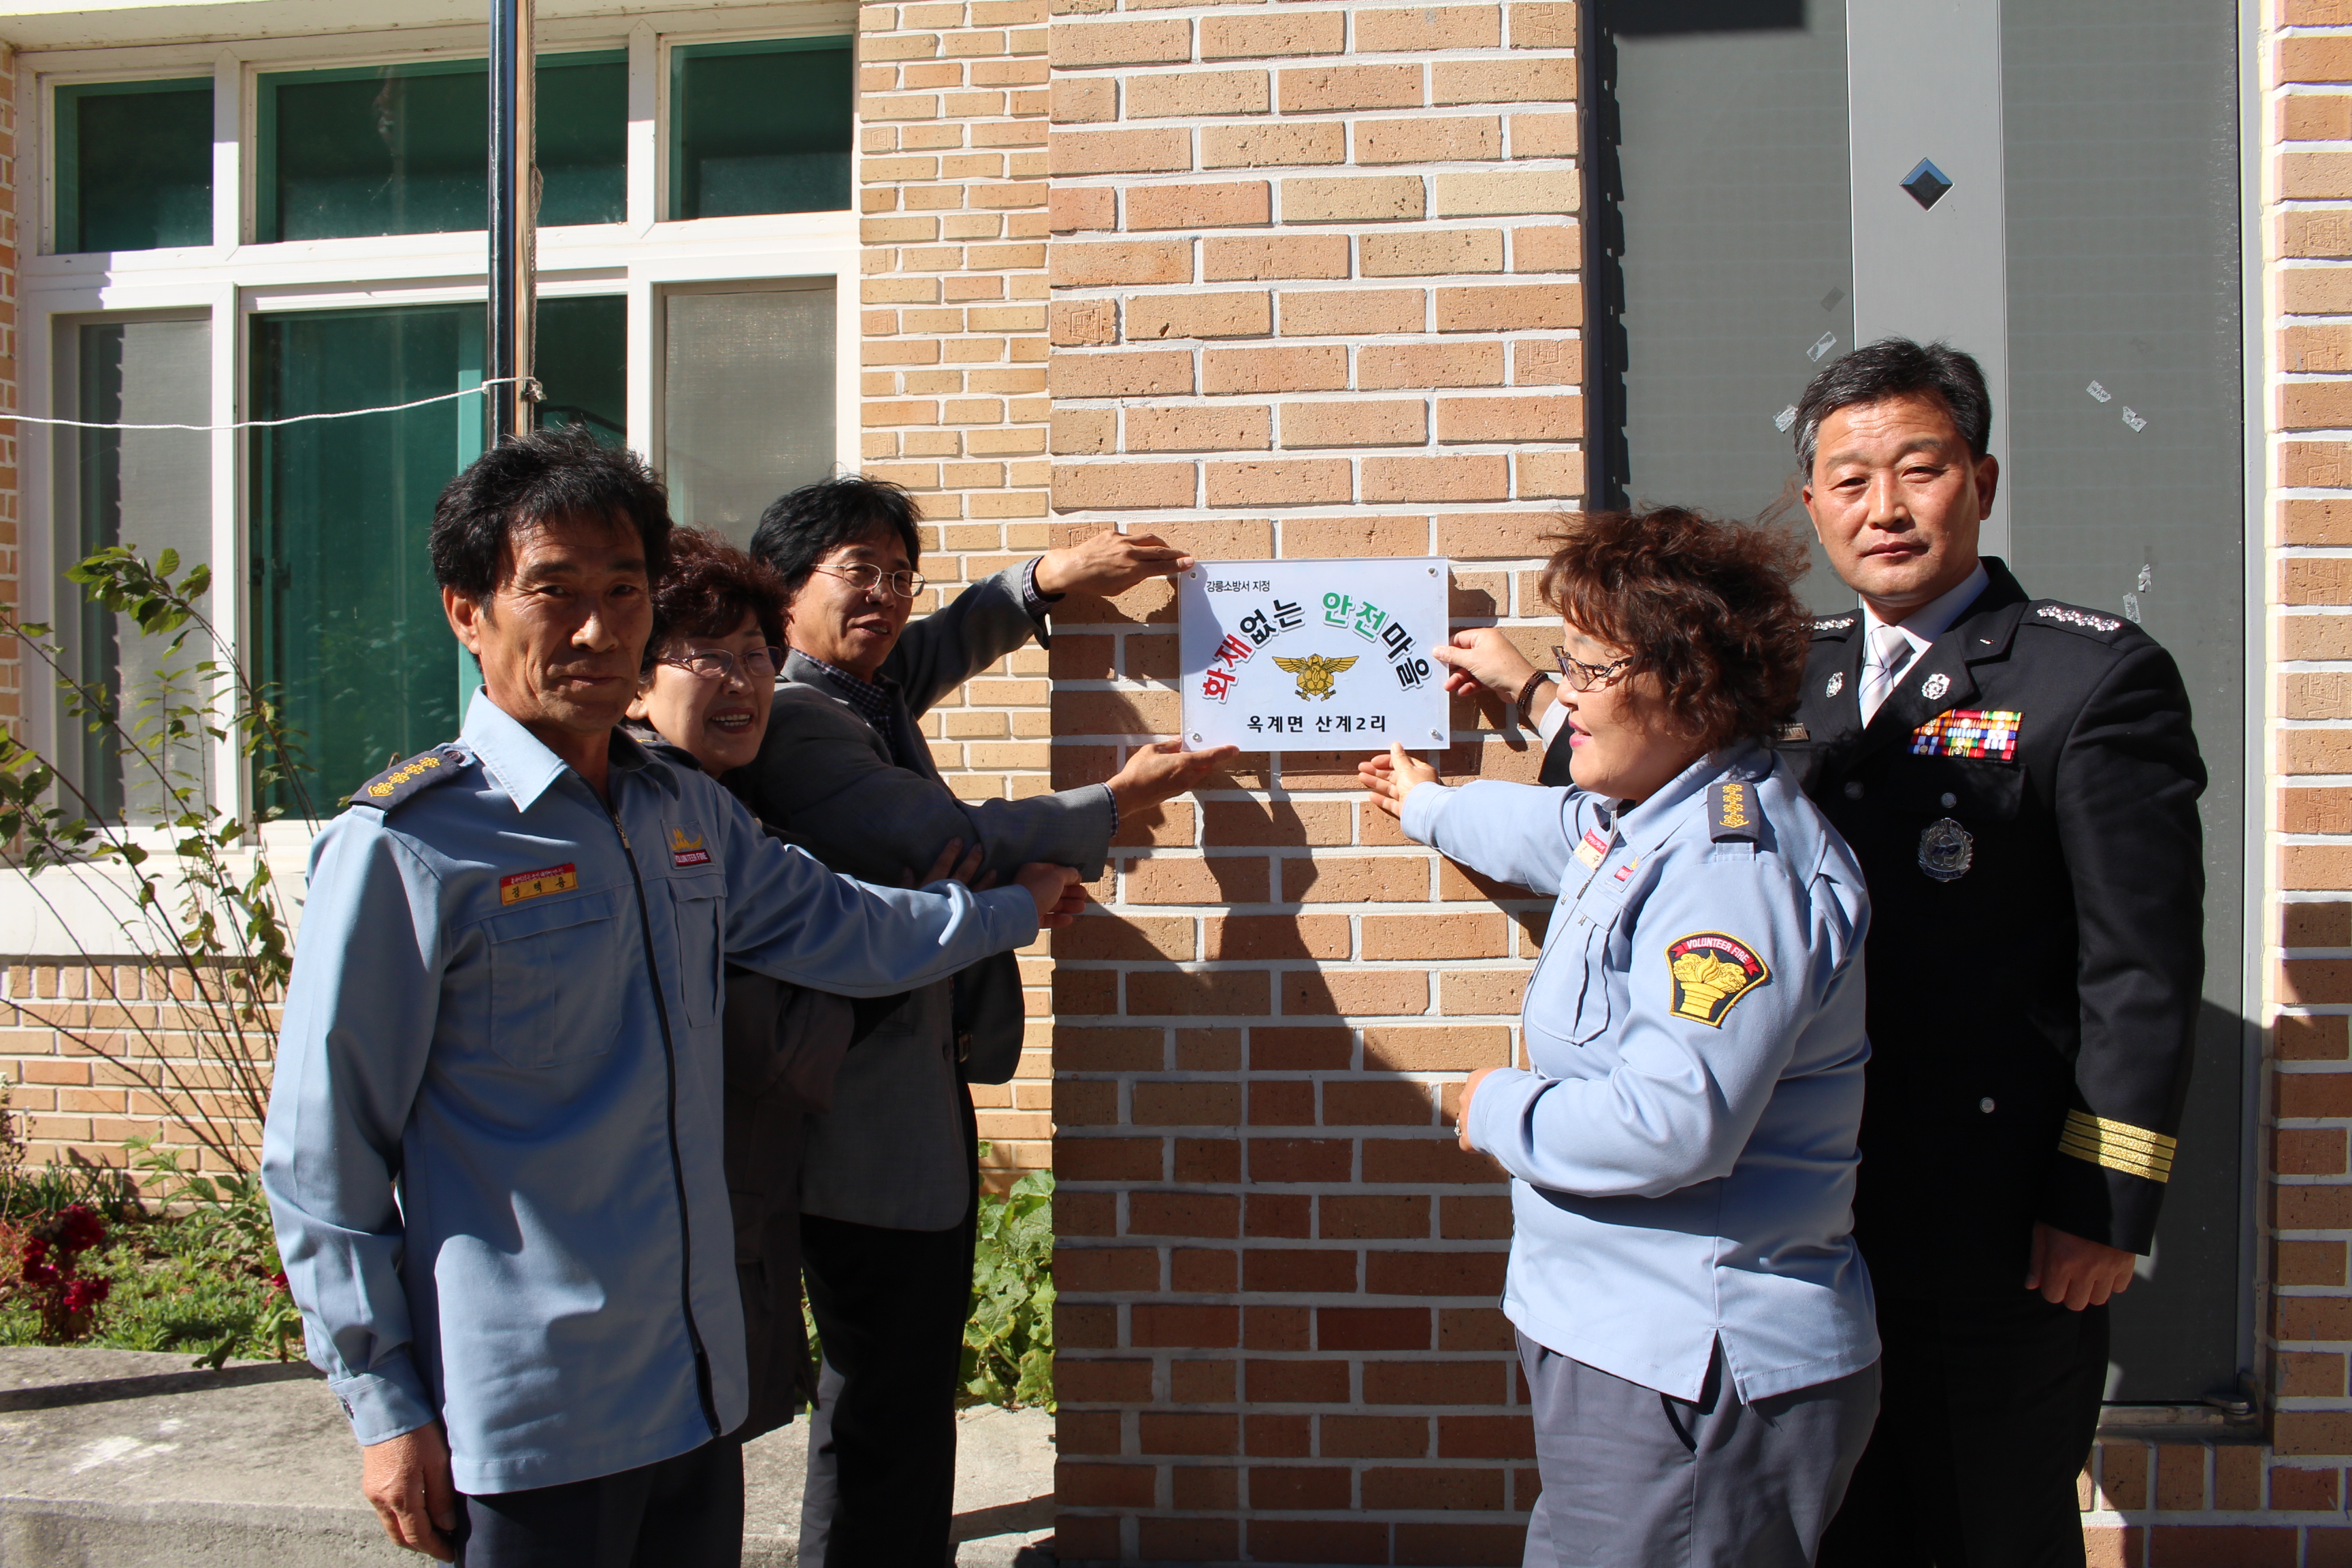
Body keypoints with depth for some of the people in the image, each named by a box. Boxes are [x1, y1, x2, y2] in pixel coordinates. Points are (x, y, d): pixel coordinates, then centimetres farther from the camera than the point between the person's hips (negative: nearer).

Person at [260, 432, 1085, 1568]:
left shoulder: (687, 813, 8)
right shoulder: (409, 844, -13)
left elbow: (837, 928, 25)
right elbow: (321, 1162, -10)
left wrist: (1010, 908, 32)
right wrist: (385, 1409, -9)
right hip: (526, 1423, -6)